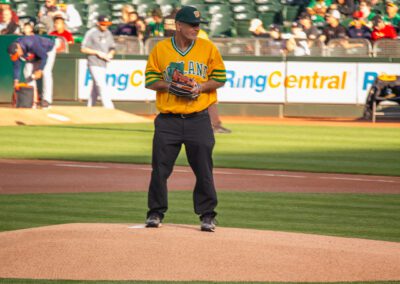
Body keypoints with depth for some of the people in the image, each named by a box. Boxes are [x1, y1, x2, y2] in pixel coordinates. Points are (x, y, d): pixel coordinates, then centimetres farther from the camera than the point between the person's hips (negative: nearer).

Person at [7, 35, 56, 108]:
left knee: (45, 72, -21)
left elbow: (44, 56, -33)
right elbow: (17, 66, -13)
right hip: (35, 56, 7)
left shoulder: (31, 44, -43)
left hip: (48, 49, -7)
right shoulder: (15, 50, -23)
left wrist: (40, 71, -33)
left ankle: (47, 100, -22)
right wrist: (16, 80, -19)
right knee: (27, 71, -5)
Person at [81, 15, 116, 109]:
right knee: (101, 85, -15)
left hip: (103, 65, 7)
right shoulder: (91, 33, -6)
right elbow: (84, 49, -8)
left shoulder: (108, 33, 14)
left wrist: (110, 54, -2)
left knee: (95, 88, 10)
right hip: (94, 65, -7)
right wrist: (98, 53, -15)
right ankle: (109, 108, -21)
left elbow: (112, 48, 22)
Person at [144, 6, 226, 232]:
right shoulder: (161, 48, 3)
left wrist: (200, 87, -11)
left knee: (204, 169, 0)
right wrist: (169, 85, -12)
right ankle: (156, 213, 13)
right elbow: (150, 80, 5)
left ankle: (207, 215, 10)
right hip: (168, 119, 0)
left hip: (199, 119, 0)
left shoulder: (208, 48, 4)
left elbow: (220, 78, 6)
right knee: (160, 168, 1)